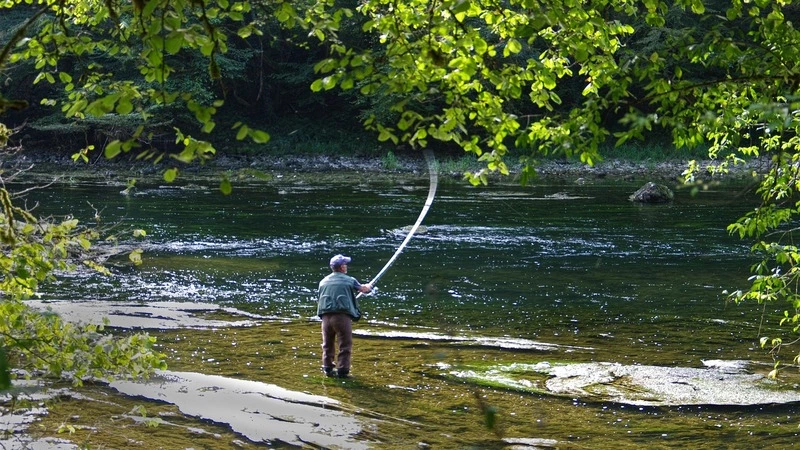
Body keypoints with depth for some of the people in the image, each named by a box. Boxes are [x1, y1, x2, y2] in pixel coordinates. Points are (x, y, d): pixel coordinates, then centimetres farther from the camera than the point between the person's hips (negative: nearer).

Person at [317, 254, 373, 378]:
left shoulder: (323, 282, 14)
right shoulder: (349, 280, 3)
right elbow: (363, 289, 19)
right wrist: (369, 286, 44)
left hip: (326, 316, 4)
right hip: (342, 316, -4)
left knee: (328, 344, 16)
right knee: (345, 345, 2)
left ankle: (328, 368, 20)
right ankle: (342, 370, -1)